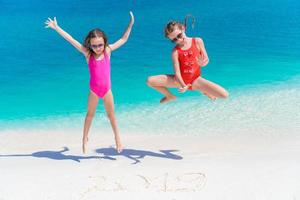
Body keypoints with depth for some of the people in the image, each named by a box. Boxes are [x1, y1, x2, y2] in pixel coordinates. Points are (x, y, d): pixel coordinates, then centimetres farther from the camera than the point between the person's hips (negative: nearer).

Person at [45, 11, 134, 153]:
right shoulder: (87, 54, -10)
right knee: (90, 114, 15)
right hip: (94, 90, -1)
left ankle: (117, 138, 26)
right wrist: (56, 28, -14)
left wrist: (130, 24, 0)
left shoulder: (108, 51, -6)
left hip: (107, 89, 1)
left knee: (111, 114, 14)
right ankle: (85, 138, 29)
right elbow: (71, 40, -12)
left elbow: (123, 40, 3)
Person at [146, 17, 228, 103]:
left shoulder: (198, 41, -3)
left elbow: (206, 60, 3)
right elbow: (177, 72, -14)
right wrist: (183, 86, -33)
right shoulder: (175, 51, -6)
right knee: (150, 81, -15)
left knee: (225, 95, -21)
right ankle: (170, 96, 14)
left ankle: (204, 91, 13)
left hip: (195, 80, -1)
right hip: (181, 80, 1)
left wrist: (202, 63, -22)